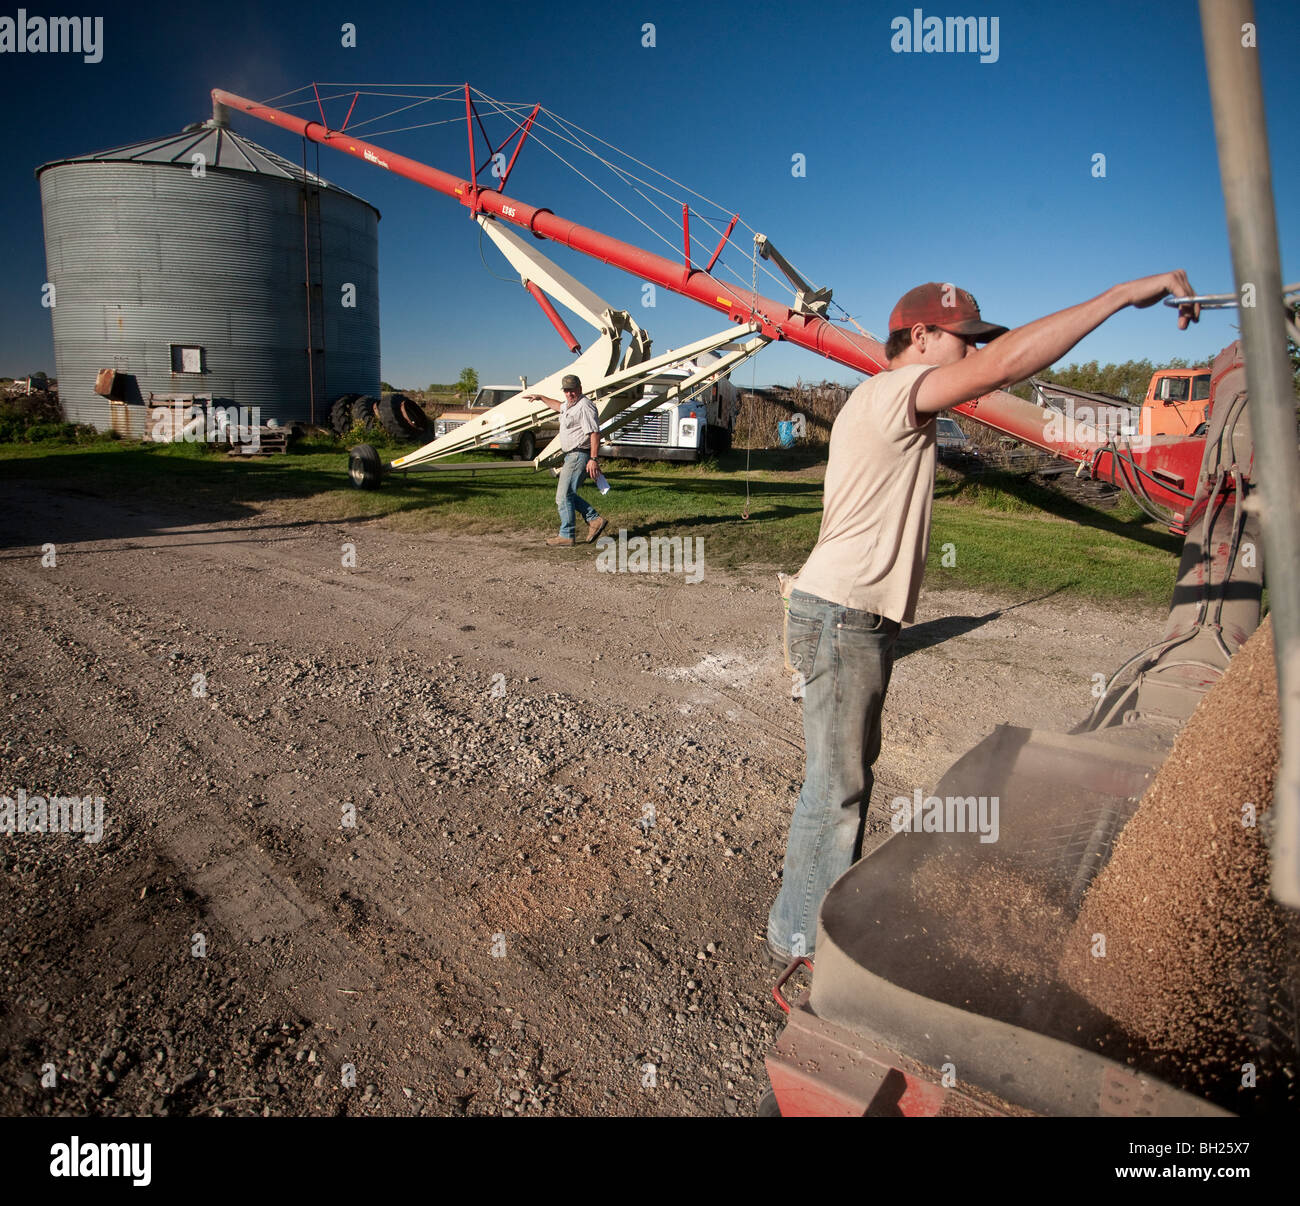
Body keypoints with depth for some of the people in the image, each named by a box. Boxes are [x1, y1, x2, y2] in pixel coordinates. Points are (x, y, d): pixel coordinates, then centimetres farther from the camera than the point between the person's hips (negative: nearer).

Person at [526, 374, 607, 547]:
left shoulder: (584, 406, -17)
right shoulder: (570, 403, 15)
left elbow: (595, 433, -24)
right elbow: (560, 406, 41)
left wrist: (593, 459, -30)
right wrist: (541, 398, 46)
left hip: (578, 455, -11)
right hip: (571, 455, 11)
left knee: (563, 496, -8)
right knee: (567, 494, 15)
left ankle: (566, 536, -2)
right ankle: (594, 519, 16)